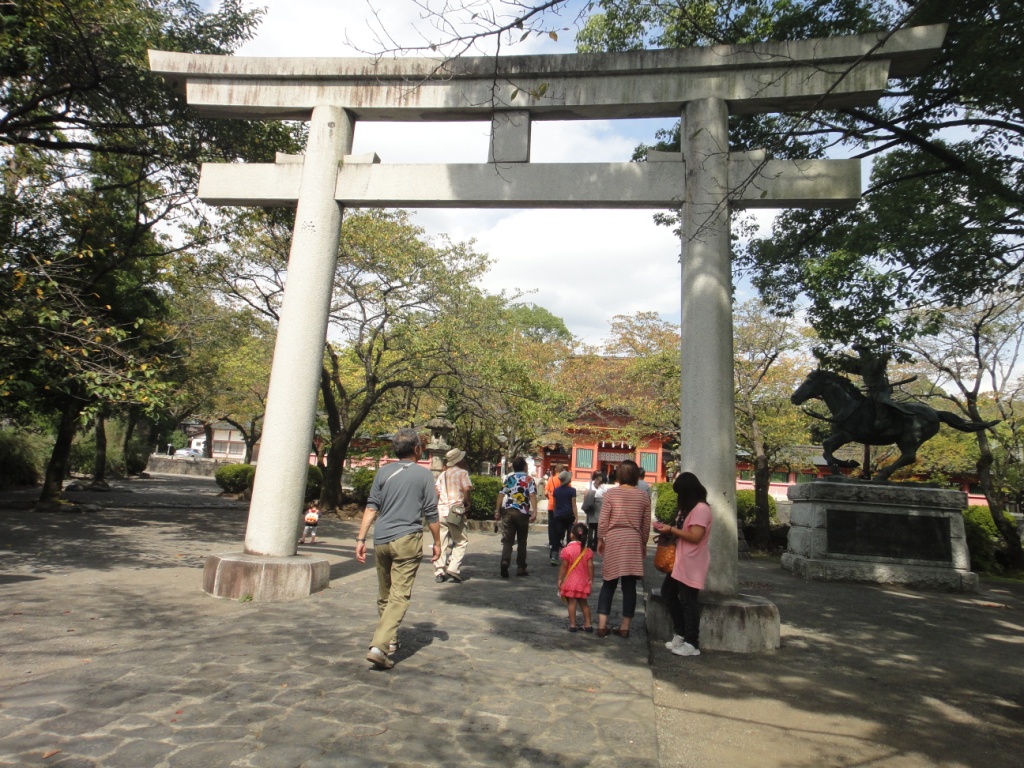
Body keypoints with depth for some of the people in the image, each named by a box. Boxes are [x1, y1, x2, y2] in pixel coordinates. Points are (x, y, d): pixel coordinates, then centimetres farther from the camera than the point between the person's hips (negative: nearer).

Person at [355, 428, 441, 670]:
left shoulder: (383, 472, 7)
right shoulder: (423, 474, -1)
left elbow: (371, 507, 2)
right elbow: (431, 513, 0)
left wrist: (361, 538, 3)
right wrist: (437, 542, 9)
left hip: (381, 540, 4)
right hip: (407, 540, -4)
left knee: (385, 594, 18)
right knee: (399, 596, -3)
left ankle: (389, 641, 32)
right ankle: (379, 646, -14)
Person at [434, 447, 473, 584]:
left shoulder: (442, 474, 16)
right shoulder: (462, 472, -1)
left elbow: (436, 493, 7)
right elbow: (466, 490, -13)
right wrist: (467, 503, 2)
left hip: (440, 510, 5)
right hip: (455, 510, -5)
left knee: (441, 542, 8)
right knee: (461, 541, 5)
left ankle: (439, 572, 8)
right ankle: (454, 569, -7)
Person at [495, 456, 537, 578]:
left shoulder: (508, 478, 11)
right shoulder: (529, 479, 2)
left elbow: (501, 494, 6)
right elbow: (532, 495, -11)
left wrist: (498, 511, 12)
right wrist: (534, 512, -17)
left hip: (508, 511, 2)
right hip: (523, 513, -1)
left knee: (507, 540, 1)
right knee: (521, 542, 11)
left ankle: (505, 562, -22)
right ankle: (521, 568, 14)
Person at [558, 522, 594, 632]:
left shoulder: (567, 550, -12)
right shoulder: (587, 550, -2)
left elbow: (564, 566, -11)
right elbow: (590, 566, -4)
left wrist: (560, 579, -3)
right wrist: (591, 579, 5)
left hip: (570, 581, -4)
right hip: (583, 582, 4)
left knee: (572, 602, 2)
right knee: (583, 603, 15)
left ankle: (572, 624, 2)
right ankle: (588, 624, 17)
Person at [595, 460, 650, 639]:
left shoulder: (611, 493, -5)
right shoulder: (644, 496, 1)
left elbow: (603, 521, -4)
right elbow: (646, 525, 6)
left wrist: (600, 540, 9)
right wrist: (644, 543, 18)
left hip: (613, 540, -1)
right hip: (634, 542, 1)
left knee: (609, 584, 9)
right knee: (629, 586, 7)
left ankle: (602, 625, 8)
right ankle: (625, 627, 13)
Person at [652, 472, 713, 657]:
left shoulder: (701, 509, -17)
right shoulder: (688, 508, 15)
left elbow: (695, 536, -24)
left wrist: (671, 530, -18)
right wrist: (668, 531, 2)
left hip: (692, 564, -10)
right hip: (679, 560, 10)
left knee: (688, 601, -3)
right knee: (668, 592, 14)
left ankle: (692, 644, 8)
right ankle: (680, 633, 24)